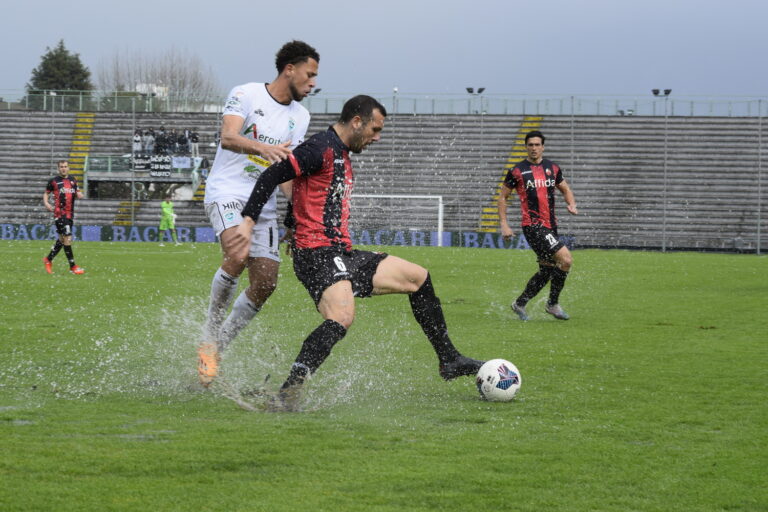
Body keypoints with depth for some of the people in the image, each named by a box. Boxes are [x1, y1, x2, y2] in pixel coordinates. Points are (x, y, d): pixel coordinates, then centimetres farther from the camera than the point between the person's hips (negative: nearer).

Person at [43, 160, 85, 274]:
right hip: (59, 213, -6)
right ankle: (72, 266, -8)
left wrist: (79, 195, 0)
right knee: (67, 238, -11)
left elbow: (77, 194, 23)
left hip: (70, 213, 6)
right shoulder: (53, 181, 1)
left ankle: (48, 259, 30)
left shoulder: (73, 181, 14)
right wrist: (46, 203, -9)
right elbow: (46, 193, 10)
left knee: (62, 239, 12)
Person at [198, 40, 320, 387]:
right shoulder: (246, 95, -6)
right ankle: (209, 337, -13)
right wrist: (262, 148, -41)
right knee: (237, 254, -31)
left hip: (264, 202, 7)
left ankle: (217, 348, 13)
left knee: (266, 283, -3)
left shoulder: (300, 117, 12)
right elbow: (228, 137, -22)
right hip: (227, 190, -7)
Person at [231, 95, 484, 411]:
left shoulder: (342, 157, 22)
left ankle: (449, 361, 24)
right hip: (318, 254, -10)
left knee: (417, 277, 16)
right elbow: (271, 176, -17)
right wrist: (248, 222, -24)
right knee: (341, 318, -34)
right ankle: (288, 394, -39)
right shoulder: (322, 148, -9)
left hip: (342, 255, 10)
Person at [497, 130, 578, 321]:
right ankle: (553, 304, -3)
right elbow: (503, 197, 6)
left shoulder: (553, 168, 11)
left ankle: (520, 304, 28)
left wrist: (571, 205, 3)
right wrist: (504, 224, -1)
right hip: (533, 226, -6)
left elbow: (565, 189, 23)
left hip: (551, 226, 6)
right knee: (566, 260, -18)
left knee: (547, 270, 11)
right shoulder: (517, 171, -2)